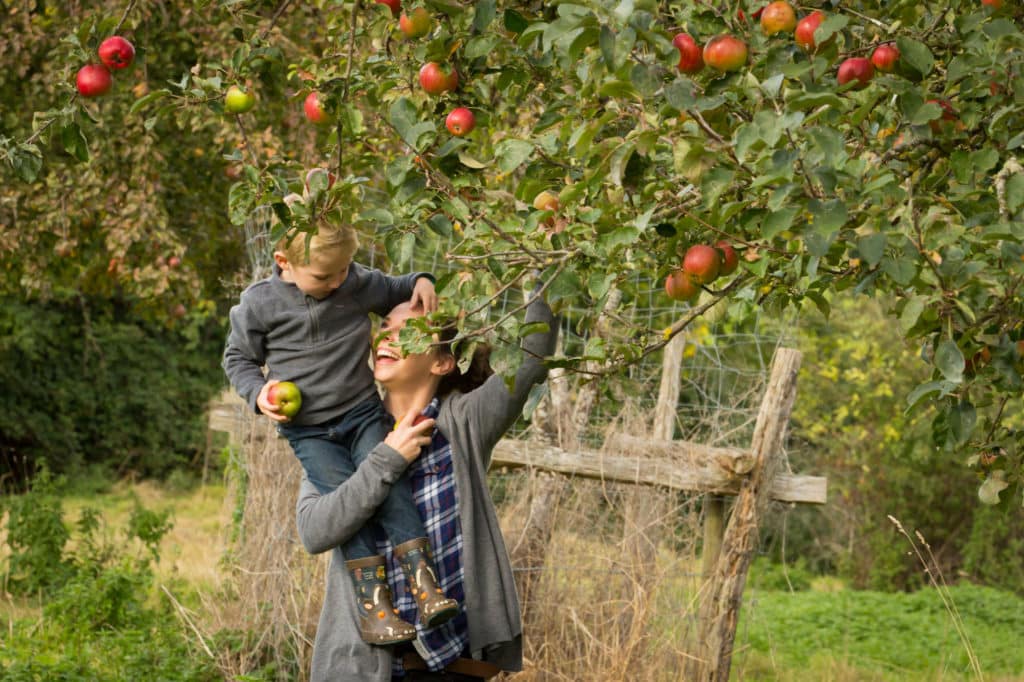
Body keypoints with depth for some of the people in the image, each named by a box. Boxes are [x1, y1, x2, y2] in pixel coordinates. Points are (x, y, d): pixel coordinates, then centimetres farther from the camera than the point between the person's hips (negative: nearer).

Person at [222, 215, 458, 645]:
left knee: (389, 481, -23)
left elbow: (394, 293, 21)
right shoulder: (259, 304, -7)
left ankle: (424, 582, -22)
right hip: (307, 429, -2)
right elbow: (238, 358, 7)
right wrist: (259, 392, -11)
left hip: (363, 412, 2)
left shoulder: (359, 283, -1)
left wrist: (420, 282, -1)